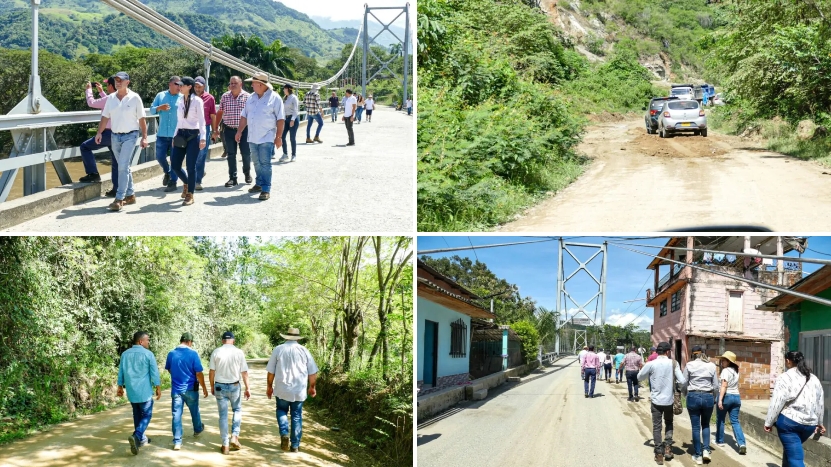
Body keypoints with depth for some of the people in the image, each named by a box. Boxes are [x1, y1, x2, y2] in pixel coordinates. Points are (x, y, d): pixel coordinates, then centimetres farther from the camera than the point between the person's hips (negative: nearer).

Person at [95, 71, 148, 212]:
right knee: (124, 167, 13)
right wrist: (99, 132, -3)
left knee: (123, 167, -13)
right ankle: (130, 195, 24)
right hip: (115, 136, 5)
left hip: (130, 136, -5)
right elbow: (105, 117, 8)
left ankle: (119, 199, -14)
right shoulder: (111, 98, 6)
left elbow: (142, 119, -4)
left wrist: (144, 137, -7)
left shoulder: (135, 98, -6)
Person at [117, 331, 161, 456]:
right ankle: (136, 436, -20)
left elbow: (121, 372, 11)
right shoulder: (148, 354, -10)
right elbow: (154, 373, -8)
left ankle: (141, 439, 23)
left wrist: (120, 387, 20)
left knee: (137, 415, 17)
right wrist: (158, 388, 0)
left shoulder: (125, 354, 6)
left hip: (131, 391, 6)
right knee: (146, 415, 0)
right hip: (144, 391, -6)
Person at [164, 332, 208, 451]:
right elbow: (199, 374, -14)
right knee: (194, 411, 21)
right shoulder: (193, 354, -15)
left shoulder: (171, 354, -3)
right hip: (190, 389, -2)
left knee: (176, 415, 3)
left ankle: (177, 442, -2)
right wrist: (204, 388, -2)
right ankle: (198, 429, 45)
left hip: (176, 389, 2)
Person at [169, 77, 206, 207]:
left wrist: (203, 138, -18)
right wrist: (175, 136, 17)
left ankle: (190, 195, 7)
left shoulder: (197, 101, -7)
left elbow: (202, 120, -10)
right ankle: (187, 183, 30)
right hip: (181, 134, 6)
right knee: (175, 164, 2)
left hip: (193, 135, -6)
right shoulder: (180, 101, 11)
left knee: (191, 166, -4)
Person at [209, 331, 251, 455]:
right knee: (237, 410, 21)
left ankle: (225, 445, 10)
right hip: (234, 386, 0)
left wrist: (212, 386, 11)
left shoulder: (216, 352, -5)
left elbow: (212, 372, -2)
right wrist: (247, 388, 4)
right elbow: (244, 372, -4)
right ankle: (235, 437, 5)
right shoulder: (239, 353, -6)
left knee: (223, 415, 7)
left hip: (220, 386, 0)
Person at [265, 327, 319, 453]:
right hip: (299, 390, 1)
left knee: (282, 411, 20)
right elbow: (313, 373, 3)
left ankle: (284, 434, -3)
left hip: (282, 389, -1)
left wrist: (269, 387, 13)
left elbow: (271, 371, 0)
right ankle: (295, 445, 12)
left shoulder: (278, 349, -2)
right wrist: (312, 387, 17)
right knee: (297, 416, 11)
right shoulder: (304, 350, 0)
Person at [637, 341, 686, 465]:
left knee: (656, 427, 8)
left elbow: (639, 377, 4)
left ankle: (659, 454, 7)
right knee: (669, 423, 23)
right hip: (669, 400, 1)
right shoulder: (673, 363, -7)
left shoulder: (650, 364, -9)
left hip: (656, 400, -1)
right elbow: (682, 381, -9)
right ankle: (668, 447, 10)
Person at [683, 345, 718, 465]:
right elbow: (716, 385, 3)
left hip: (693, 396, -2)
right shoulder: (711, 365, 1)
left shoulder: (689, 365, -3)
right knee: (705, 425, 20)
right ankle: (706, 449, 5)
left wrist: (687, 395, 17)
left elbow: (684, 383, -1)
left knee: (696, 426, 6)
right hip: (708, 397, 2)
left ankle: (698, 455, 10)